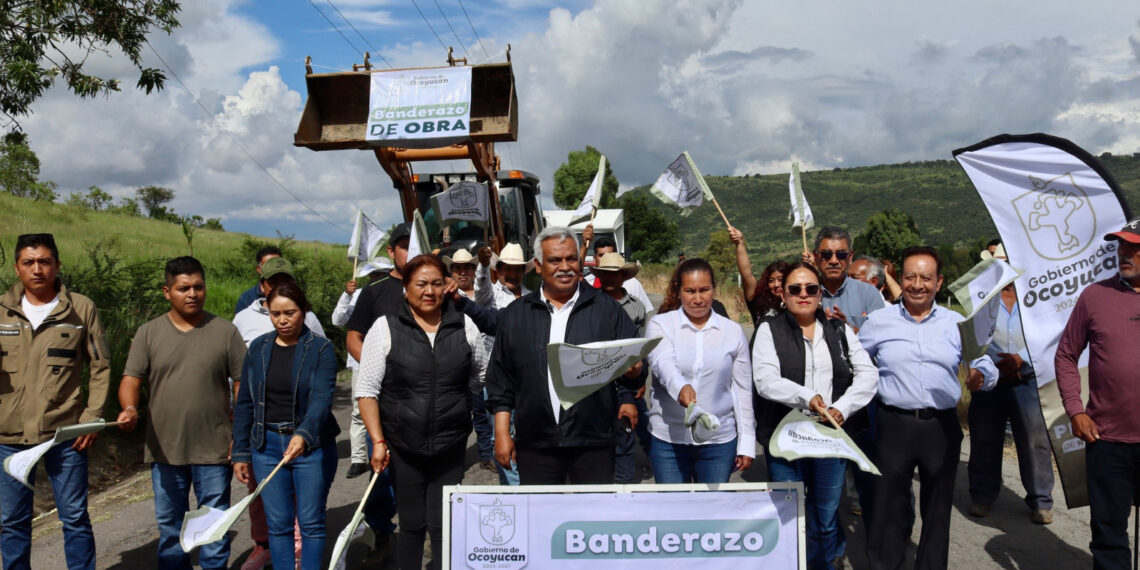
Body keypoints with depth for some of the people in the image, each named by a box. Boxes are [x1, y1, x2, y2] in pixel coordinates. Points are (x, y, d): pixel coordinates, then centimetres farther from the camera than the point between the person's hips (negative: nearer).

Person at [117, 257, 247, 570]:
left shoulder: (225, 331, -1)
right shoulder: (148, 333, 3)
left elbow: (242, 385, 0)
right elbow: (131, 379, -1)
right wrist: (129, 408, -22)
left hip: (213, 449, -2)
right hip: (164, 449, 2)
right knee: (169, 525, 15)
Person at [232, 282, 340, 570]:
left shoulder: (321, 349, -8)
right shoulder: (258, 347, 4)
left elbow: (322, 399, -20)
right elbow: (244, 403, 8)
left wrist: (304, 435, -37)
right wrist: (241, 453, 7)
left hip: (312, 446, -3)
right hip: (267, 446, 3)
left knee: (311, 522, 4)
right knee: (278, 524, 9)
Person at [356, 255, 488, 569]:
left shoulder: (465, 326, 2)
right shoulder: (385, 328, -3)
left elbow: (481, 376, 12)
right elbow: (367, 390, -4)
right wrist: (378, 441, -9)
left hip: (450, 447, 1)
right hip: (403, 448, -1)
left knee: (444, 526, 5)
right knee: (412, 524, 11)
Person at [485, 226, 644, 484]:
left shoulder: (607, 309, 5)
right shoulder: (515, 316, 8)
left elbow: (633, 364, 5)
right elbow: (501, 380, 9)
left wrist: (633, 371, -18)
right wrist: (502, 433, 4)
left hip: (594, 442, -1)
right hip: (535, 444, 1)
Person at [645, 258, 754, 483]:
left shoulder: (733, 331, 4)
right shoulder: (660, 324, -2)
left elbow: (743, 390, 7)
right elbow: (662, 362, -22)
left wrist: (746, 443, 5)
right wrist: (681, 387, -43)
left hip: (719, 440, 1)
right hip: (668, 439, -1)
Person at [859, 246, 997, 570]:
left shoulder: (957, 323, 3)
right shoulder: (878, 321, 1)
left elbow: (986, 365, 1)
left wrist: (981, 376, -18)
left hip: (942, 427, 2)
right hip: (894, 425, -1)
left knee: (938, 510, 14)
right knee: (889, 508, 7)